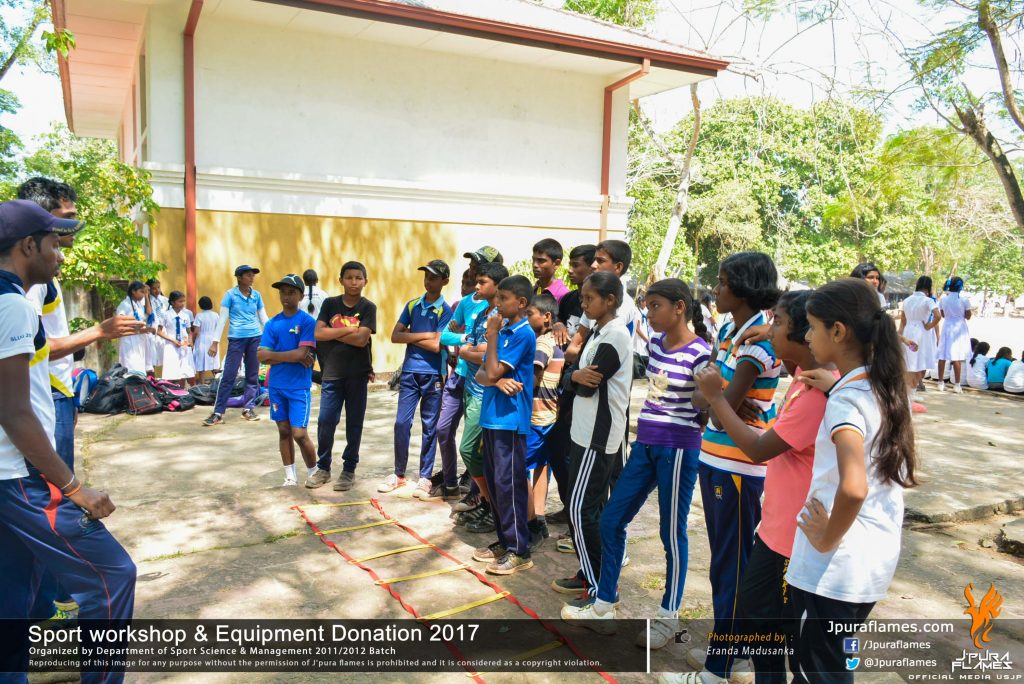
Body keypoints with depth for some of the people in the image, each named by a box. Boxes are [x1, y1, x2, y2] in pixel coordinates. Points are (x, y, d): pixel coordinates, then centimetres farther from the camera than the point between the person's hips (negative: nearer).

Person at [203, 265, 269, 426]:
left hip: (255, 338, 3)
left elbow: (264, 318, 11)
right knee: (228, 375, -4)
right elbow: (223, 319, -3)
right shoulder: (230, 295, -3)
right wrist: (215, 341, -6)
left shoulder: (257, 295, 6)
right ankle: (218, 413, 1)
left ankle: (248, 408, 18)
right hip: (236, 339, -3)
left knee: (253, 375, 8)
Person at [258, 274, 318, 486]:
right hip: (277, 385, 4)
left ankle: (314, 473, 15)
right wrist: (294, 357, -13)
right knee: (284, 431, 11)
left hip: (300, 386, -4)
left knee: (299, 434, -6)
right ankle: (290, 476, 22)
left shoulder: (308, 322, -8)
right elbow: (262, 357, -6)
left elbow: (302, 353, -18)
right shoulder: (272, 324, 4)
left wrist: (271, 354, -9)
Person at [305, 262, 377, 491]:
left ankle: (349, 469, 18)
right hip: (332, 373, 2)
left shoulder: (368, 307, -2)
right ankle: (323, 468, 18)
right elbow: (318, 334, -8)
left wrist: (332, 332, -9)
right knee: (325, 421, 1)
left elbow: (361, 339, -15)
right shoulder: (330, 304, 4)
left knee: (354, 423, 6)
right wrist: (348, 329, -13)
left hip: (358, 374, -1)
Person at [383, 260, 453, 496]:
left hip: (433, 374, -3)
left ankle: (425, 477, 15)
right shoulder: (412, 306, 9)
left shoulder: (446, 311, -4)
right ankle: (399, 474, 16)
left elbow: (436, 345, -14)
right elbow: (395, 336, 0)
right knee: (401, 423, 1)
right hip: (409, 372, 3)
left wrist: (410, 337, -4)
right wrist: (424, 335, -9)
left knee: (430, 427, 5)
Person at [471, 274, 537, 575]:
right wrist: (499, 381, -14)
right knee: (493, 482, 13)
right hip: (492, 417, 9)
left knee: (508, 484, -4)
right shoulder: (503, 331, 14)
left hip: (510, 420, -9)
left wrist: (491, 335, -7)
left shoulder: (523, 334, -11)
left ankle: (519, 551, 6)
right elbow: (482, 375, 9)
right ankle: (504, 540, 26)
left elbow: (493, 371, -17)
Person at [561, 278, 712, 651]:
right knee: (611, 521, 10)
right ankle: (604, 606, 25)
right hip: (644, 443, 8)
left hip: (678, 448, -8)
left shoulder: (700, 353, -15)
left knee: (672, 533, 6)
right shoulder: (656, 341, 6)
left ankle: (668, 619, 23)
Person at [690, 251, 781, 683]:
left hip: (737, 466, -9)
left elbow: (722, 410, -24)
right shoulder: (730, 330, 8)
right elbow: (706, 400, 7)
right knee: (724, 558, 19)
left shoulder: (759, 340, -18)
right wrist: (715, 398, -11)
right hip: (715, 459, 9)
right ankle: (733, 648, 36)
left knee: (732, 564, 4)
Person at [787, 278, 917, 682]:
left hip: (834, 565, -8)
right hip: (877, 557, 8)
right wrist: (837, 387, 8)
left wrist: (826, 539, -20)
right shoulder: (884, 387, 2)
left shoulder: (846, 400, -22)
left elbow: (853, 488, -35)